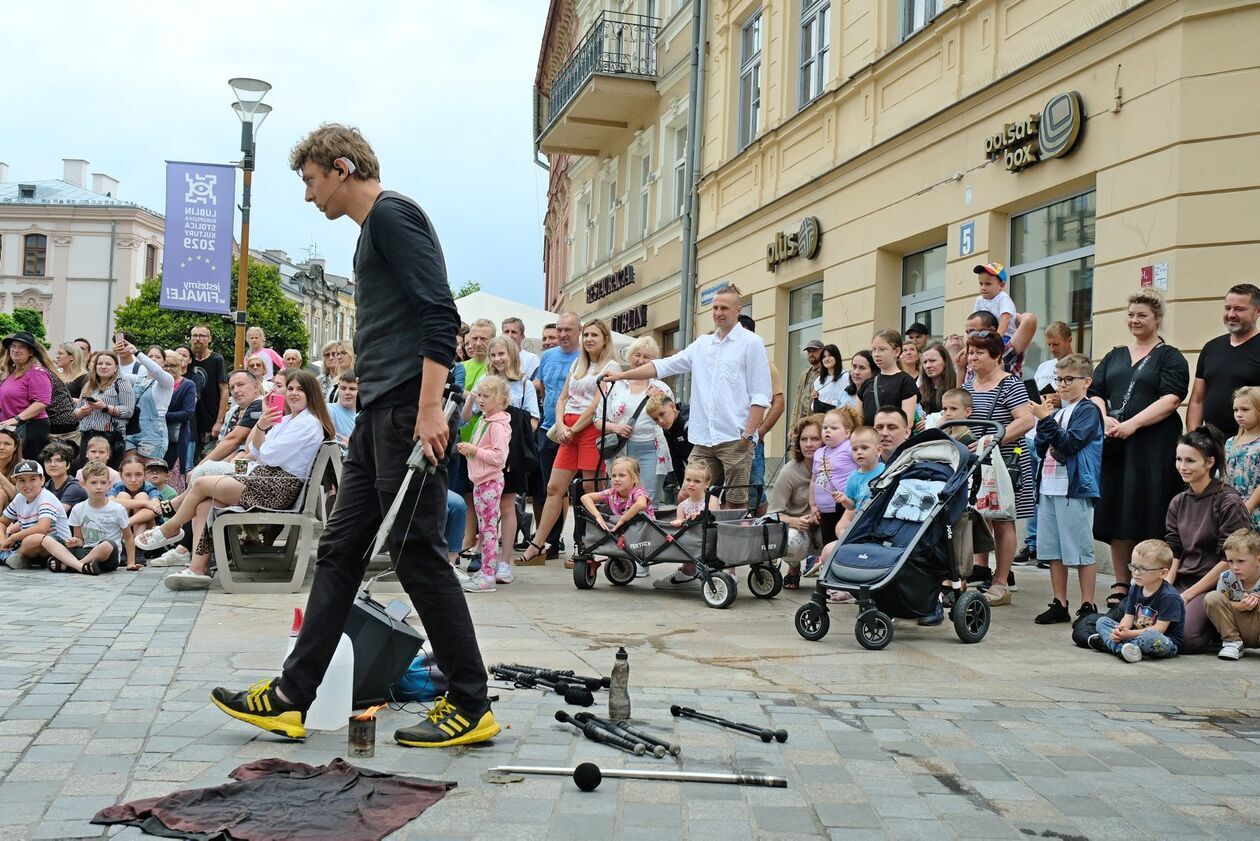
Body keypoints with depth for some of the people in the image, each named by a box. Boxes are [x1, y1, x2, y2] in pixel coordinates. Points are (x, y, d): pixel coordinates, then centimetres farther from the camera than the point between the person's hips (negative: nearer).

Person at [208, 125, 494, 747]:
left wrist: (429, 410, -23)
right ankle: (291, 699, 15)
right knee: (339, 550, 9)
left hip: (407, 412, -10)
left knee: (419, 556, -6)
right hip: (376, 415, 10)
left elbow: (440, 314, -18)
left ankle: (471, 707, 4)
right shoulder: (371, 229, 23)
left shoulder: (393, 214, -8)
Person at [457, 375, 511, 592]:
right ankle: (487, 569, 21)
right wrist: (467, 449, 13)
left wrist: (474, 450, -19)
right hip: (479, 480, 10)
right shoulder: (483, 420, 15)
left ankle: (488, 575, -6)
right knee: (484, 527, 13)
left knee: (488, 527, -8)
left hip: (491, 482, -10)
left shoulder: (498, 424, -15)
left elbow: (498, 457, -22)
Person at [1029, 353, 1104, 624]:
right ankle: (1059, 604, 19)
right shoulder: (1057, 412, 17)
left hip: (1075, 490, -8)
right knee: (1053, 551, 11)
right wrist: (1043, 422, -1)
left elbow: (1070, 443, -18)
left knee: (1081, 551, -2)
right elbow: (1041, 450, 13)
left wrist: (1046, 420, -20)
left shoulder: (1088, 410, -5)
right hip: (1050, 488, 8)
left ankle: (1088, 606, 6)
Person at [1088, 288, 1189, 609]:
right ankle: (1120, 585, 12)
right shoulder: (1114, 356, 19)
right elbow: (1095, 392, 12)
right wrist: (1105, 419, -8)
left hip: (1152, 447, -4)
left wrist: (1132, 424, -19)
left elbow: (1170, 399, -9)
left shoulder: (1170, 357, 4)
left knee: (1147, 515, -6)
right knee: (1116, 513, 4)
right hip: (1114, 447, 5)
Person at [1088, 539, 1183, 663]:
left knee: (1150, 637, -43)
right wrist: (1119, 630, -19)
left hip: (1168, 642, -8)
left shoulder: (1169, 597, -18)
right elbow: (1128, 617, 4)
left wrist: (1130, 634, -27)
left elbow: (1159, 628, -21)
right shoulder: (1135, 589, 7)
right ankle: (1121, 649, -27)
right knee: (1102, 621, 1)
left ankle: (1108, 643, -26)